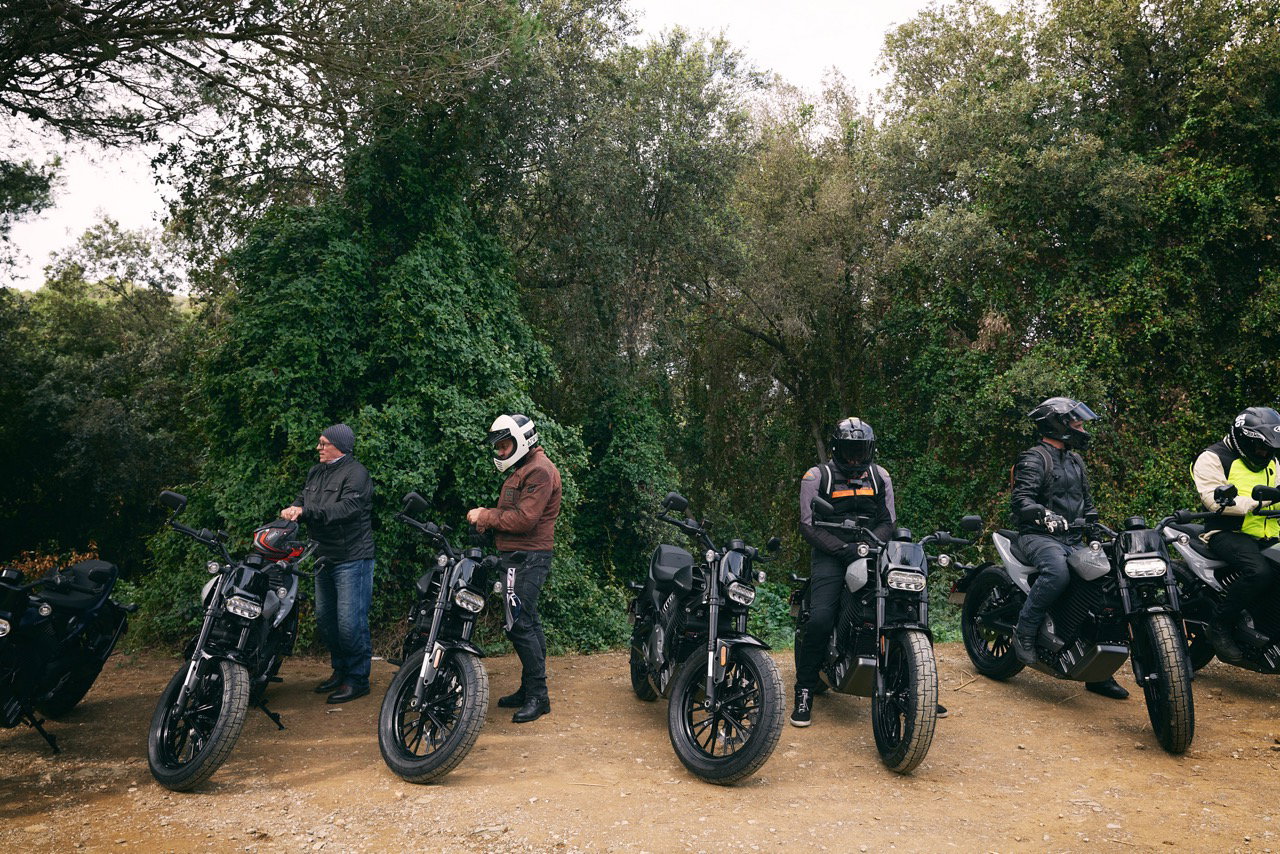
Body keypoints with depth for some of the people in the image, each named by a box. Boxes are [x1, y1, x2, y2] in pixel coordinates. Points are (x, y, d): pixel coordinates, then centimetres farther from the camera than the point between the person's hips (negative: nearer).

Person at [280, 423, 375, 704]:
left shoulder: (355, 473, -12)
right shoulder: (316, 473, 16)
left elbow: (347, 508, -25)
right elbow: (303, 501, 8)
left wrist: (305, 511, -28)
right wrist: (293, 510, -16)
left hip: (351, 559, -9)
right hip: (325, 557, 9)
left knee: (350, 622, -8)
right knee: (324, 618, 16)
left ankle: (358, 679, 4)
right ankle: (340, 670, 31)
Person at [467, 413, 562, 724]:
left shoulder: (539, 471, -14)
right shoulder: (521, 470, 21)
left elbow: (524, 519, -22)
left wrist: (486, 516, -13)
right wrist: (488, 518, 0)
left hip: (528, 558, -11)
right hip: (518, 556, 11)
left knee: (520, 624, -11)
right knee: (527, 622, 14)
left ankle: (538, 695, -4)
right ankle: (529, 689, 23)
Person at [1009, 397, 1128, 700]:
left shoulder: (1075, 461, 23)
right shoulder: (1034, 459, -6)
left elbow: (1086, 501, 31)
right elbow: (1020, 499, -19)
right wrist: (1046, 515, -35)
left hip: (1073, 539, 8)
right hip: (1039, 536, -8)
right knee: (1058, 571, -39)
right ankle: (1024, 632, -22)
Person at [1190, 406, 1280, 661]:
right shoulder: (1212, 458, -2)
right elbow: (1214, 498, -16)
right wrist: (1254, 502, -26)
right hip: (1228, 534, -8)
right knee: (1260, 570, -35)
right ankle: (1220, 626, -19)